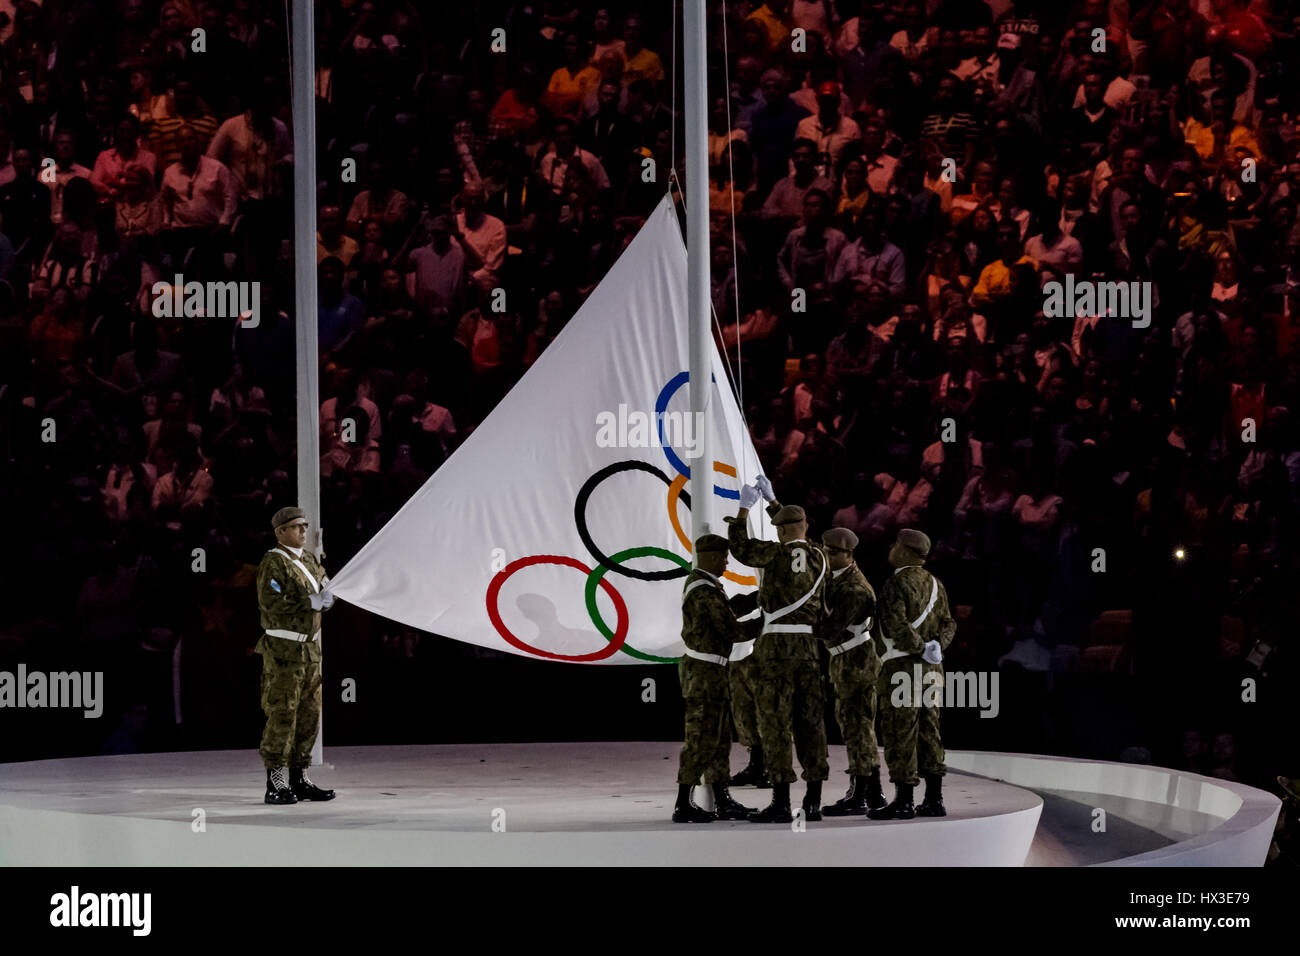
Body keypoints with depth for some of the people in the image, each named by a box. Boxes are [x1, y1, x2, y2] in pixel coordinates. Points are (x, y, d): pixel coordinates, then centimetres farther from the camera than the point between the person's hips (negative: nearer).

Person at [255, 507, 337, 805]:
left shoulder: (309, 560, 16)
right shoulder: (273, 562, -10)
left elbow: (328, 598, 15)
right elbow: (270, 601, -22)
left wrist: (326, 596, -9)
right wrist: (309, 602, -20)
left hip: (309, 649, 8)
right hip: (283, 649, -8)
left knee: (308, 715, 9)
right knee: (282, 716, -9)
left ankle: (298, 780, 15)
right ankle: (276, 785, -6)